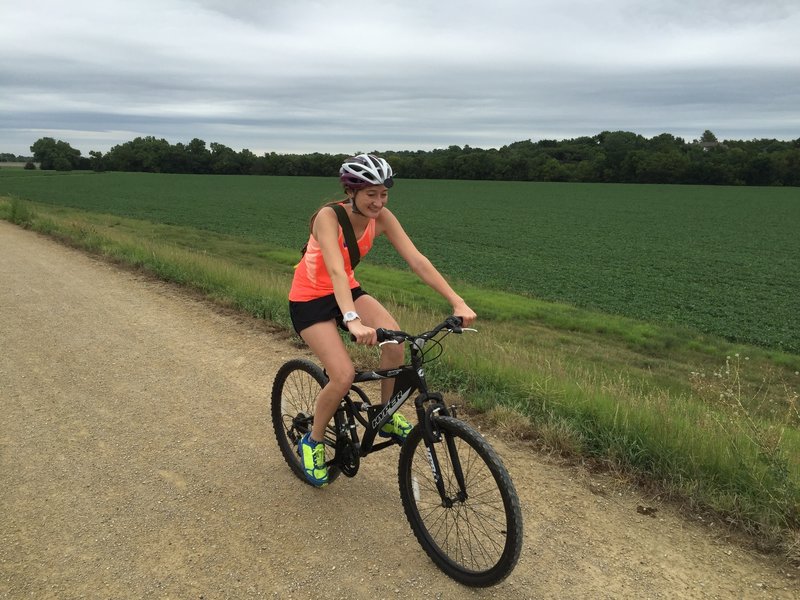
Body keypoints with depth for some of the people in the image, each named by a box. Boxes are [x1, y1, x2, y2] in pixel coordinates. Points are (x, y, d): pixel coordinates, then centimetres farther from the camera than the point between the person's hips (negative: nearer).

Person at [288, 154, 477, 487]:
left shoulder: (381, 217, -12)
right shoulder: (328, 216, -27)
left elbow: (417, 260, -18)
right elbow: (336, 270, -41)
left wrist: (457, 302, -27)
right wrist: (352, 321, -57)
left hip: (347, 290, 5)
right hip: (310, 300, -5)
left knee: (395, 340, -23)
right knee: (344, 375, -20)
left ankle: (387, 418, 0)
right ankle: (312, 443, 7)